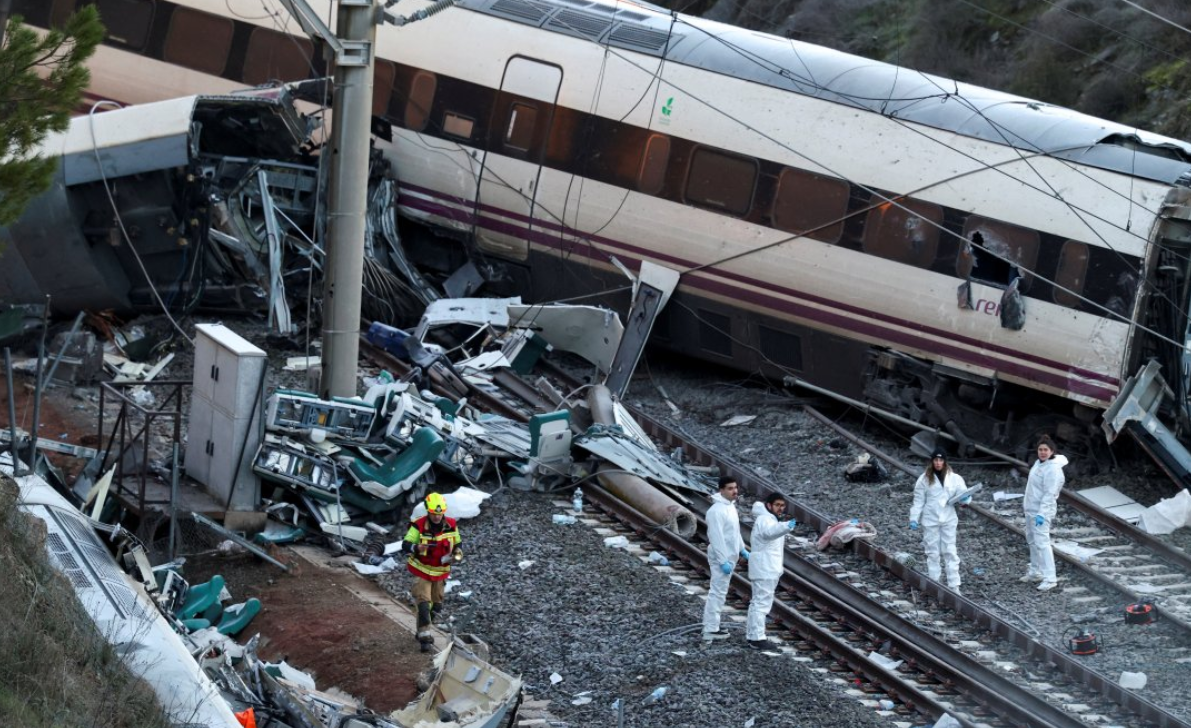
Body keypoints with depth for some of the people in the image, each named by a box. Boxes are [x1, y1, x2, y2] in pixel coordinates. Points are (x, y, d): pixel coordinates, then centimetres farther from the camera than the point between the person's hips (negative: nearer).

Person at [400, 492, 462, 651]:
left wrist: (457, 554, -12)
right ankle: (425, 637, -14)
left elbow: (456, 544, 9)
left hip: (440, 572, 5)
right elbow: (405, 545, -23)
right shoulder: (419, 526, -21)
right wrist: (416, 547, -44)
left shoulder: (451, 525, -7)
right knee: (423, 602, -16)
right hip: (422, 571, -5)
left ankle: (423, 631, 34)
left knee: (436, 604, 14)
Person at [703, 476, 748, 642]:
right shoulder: (717, 510, -22)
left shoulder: (730, 506, 9)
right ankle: (710, 630, -6)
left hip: (729, 556, 10)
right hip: (721, 557, -10)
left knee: (720, 592, 15)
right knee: (717, 592, -8)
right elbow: (716, 538, -25)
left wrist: (742, 549, 22)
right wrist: (723, 561, -26)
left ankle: (712, 627, 22)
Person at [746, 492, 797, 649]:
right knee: (762, 602, -12)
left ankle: (753, 635, 27)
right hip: (764, 570, -11)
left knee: (758, 602, 17)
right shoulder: (764, 520, -19)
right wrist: (787, 526, -60)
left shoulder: (770, 519, 16)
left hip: (769, 568, 11)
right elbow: (771, 531, -42)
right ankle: (757, 638, -14)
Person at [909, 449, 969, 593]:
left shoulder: (954, 478, -1)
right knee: (933, 552, 7)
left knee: (950, 552, 1)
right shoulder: (925, 479, -2)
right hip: (930, 520, 0)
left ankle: (954, 585, 3)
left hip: (948, 520, 0)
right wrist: (914, 519, -4)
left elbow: (963, 494, -1)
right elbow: (918, 501, 1)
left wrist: (965, 498, -25)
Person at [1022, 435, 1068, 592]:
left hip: (1042, 511, -10)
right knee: (1032, 540, 19)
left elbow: (1050, 494, -25)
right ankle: (1035, 572, 31)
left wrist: (1042, 514, -30)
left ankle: (1050, 578, -16)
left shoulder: (1053, 469, -21)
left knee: (1041, 542, -15)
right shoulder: (1039, 463, 8)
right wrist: (1026, 502, 23)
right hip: (1031, 509, 10)